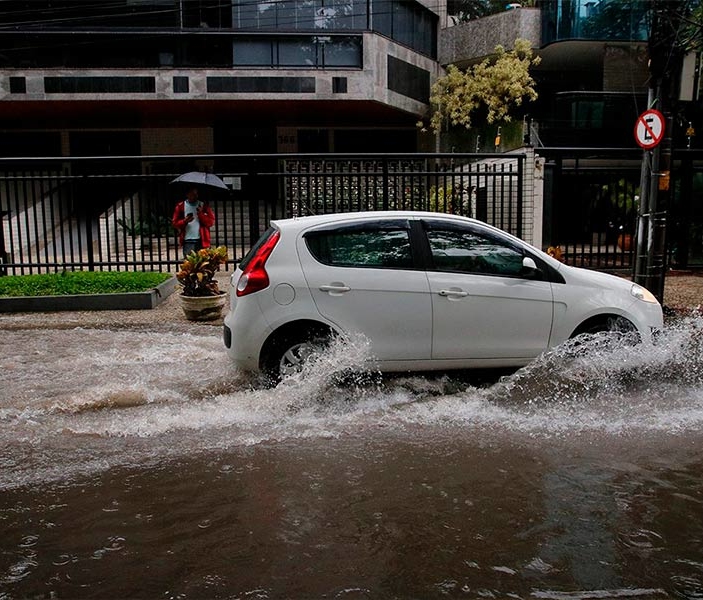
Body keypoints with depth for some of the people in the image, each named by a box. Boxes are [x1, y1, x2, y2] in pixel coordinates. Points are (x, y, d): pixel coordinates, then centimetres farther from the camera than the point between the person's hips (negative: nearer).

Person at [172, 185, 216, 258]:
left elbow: (211, 222, 3)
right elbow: (175, 223, 6)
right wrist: (184, 221, -13)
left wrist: (201, 214, -12)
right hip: (188, 241, -1)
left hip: (202, 240, 1)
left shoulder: (204, 205, 9)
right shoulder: (180, 206, 8)